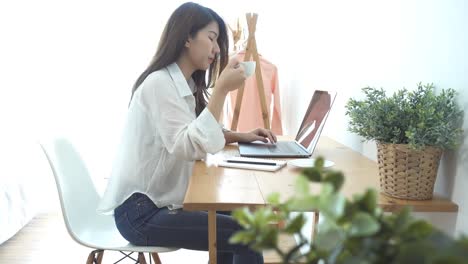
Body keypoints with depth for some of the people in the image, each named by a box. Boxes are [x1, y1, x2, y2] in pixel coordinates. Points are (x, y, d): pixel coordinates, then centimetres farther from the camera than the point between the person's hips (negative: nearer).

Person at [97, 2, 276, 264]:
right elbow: (188, 147, -29)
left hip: (162, 199, 10)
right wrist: (221, 89, -30)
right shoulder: (159, 83, -17)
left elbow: (201, 136, 20)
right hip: (140, 211, -10)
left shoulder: (186, 85, 11)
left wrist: (240, 136, 5)